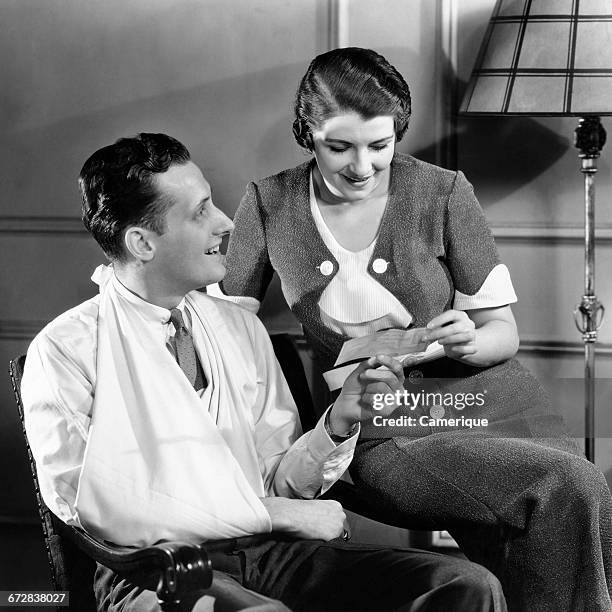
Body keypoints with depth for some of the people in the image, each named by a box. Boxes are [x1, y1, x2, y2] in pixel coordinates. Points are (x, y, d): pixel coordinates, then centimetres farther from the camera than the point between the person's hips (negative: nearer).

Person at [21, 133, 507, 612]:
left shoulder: (242, 330, 15)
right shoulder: (66, 351, -2)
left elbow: (282, 480, 15)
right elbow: (93, 504, -12)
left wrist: (340, 420, -6)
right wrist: (273, 514, -11)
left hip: (270, 554, 5)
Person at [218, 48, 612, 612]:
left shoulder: (443, 193, 0)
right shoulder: (269, 205, 1)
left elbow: (503, 332, 5)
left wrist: (467, 342, -19)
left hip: (489, 401, 2)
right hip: (383, 434, -2)